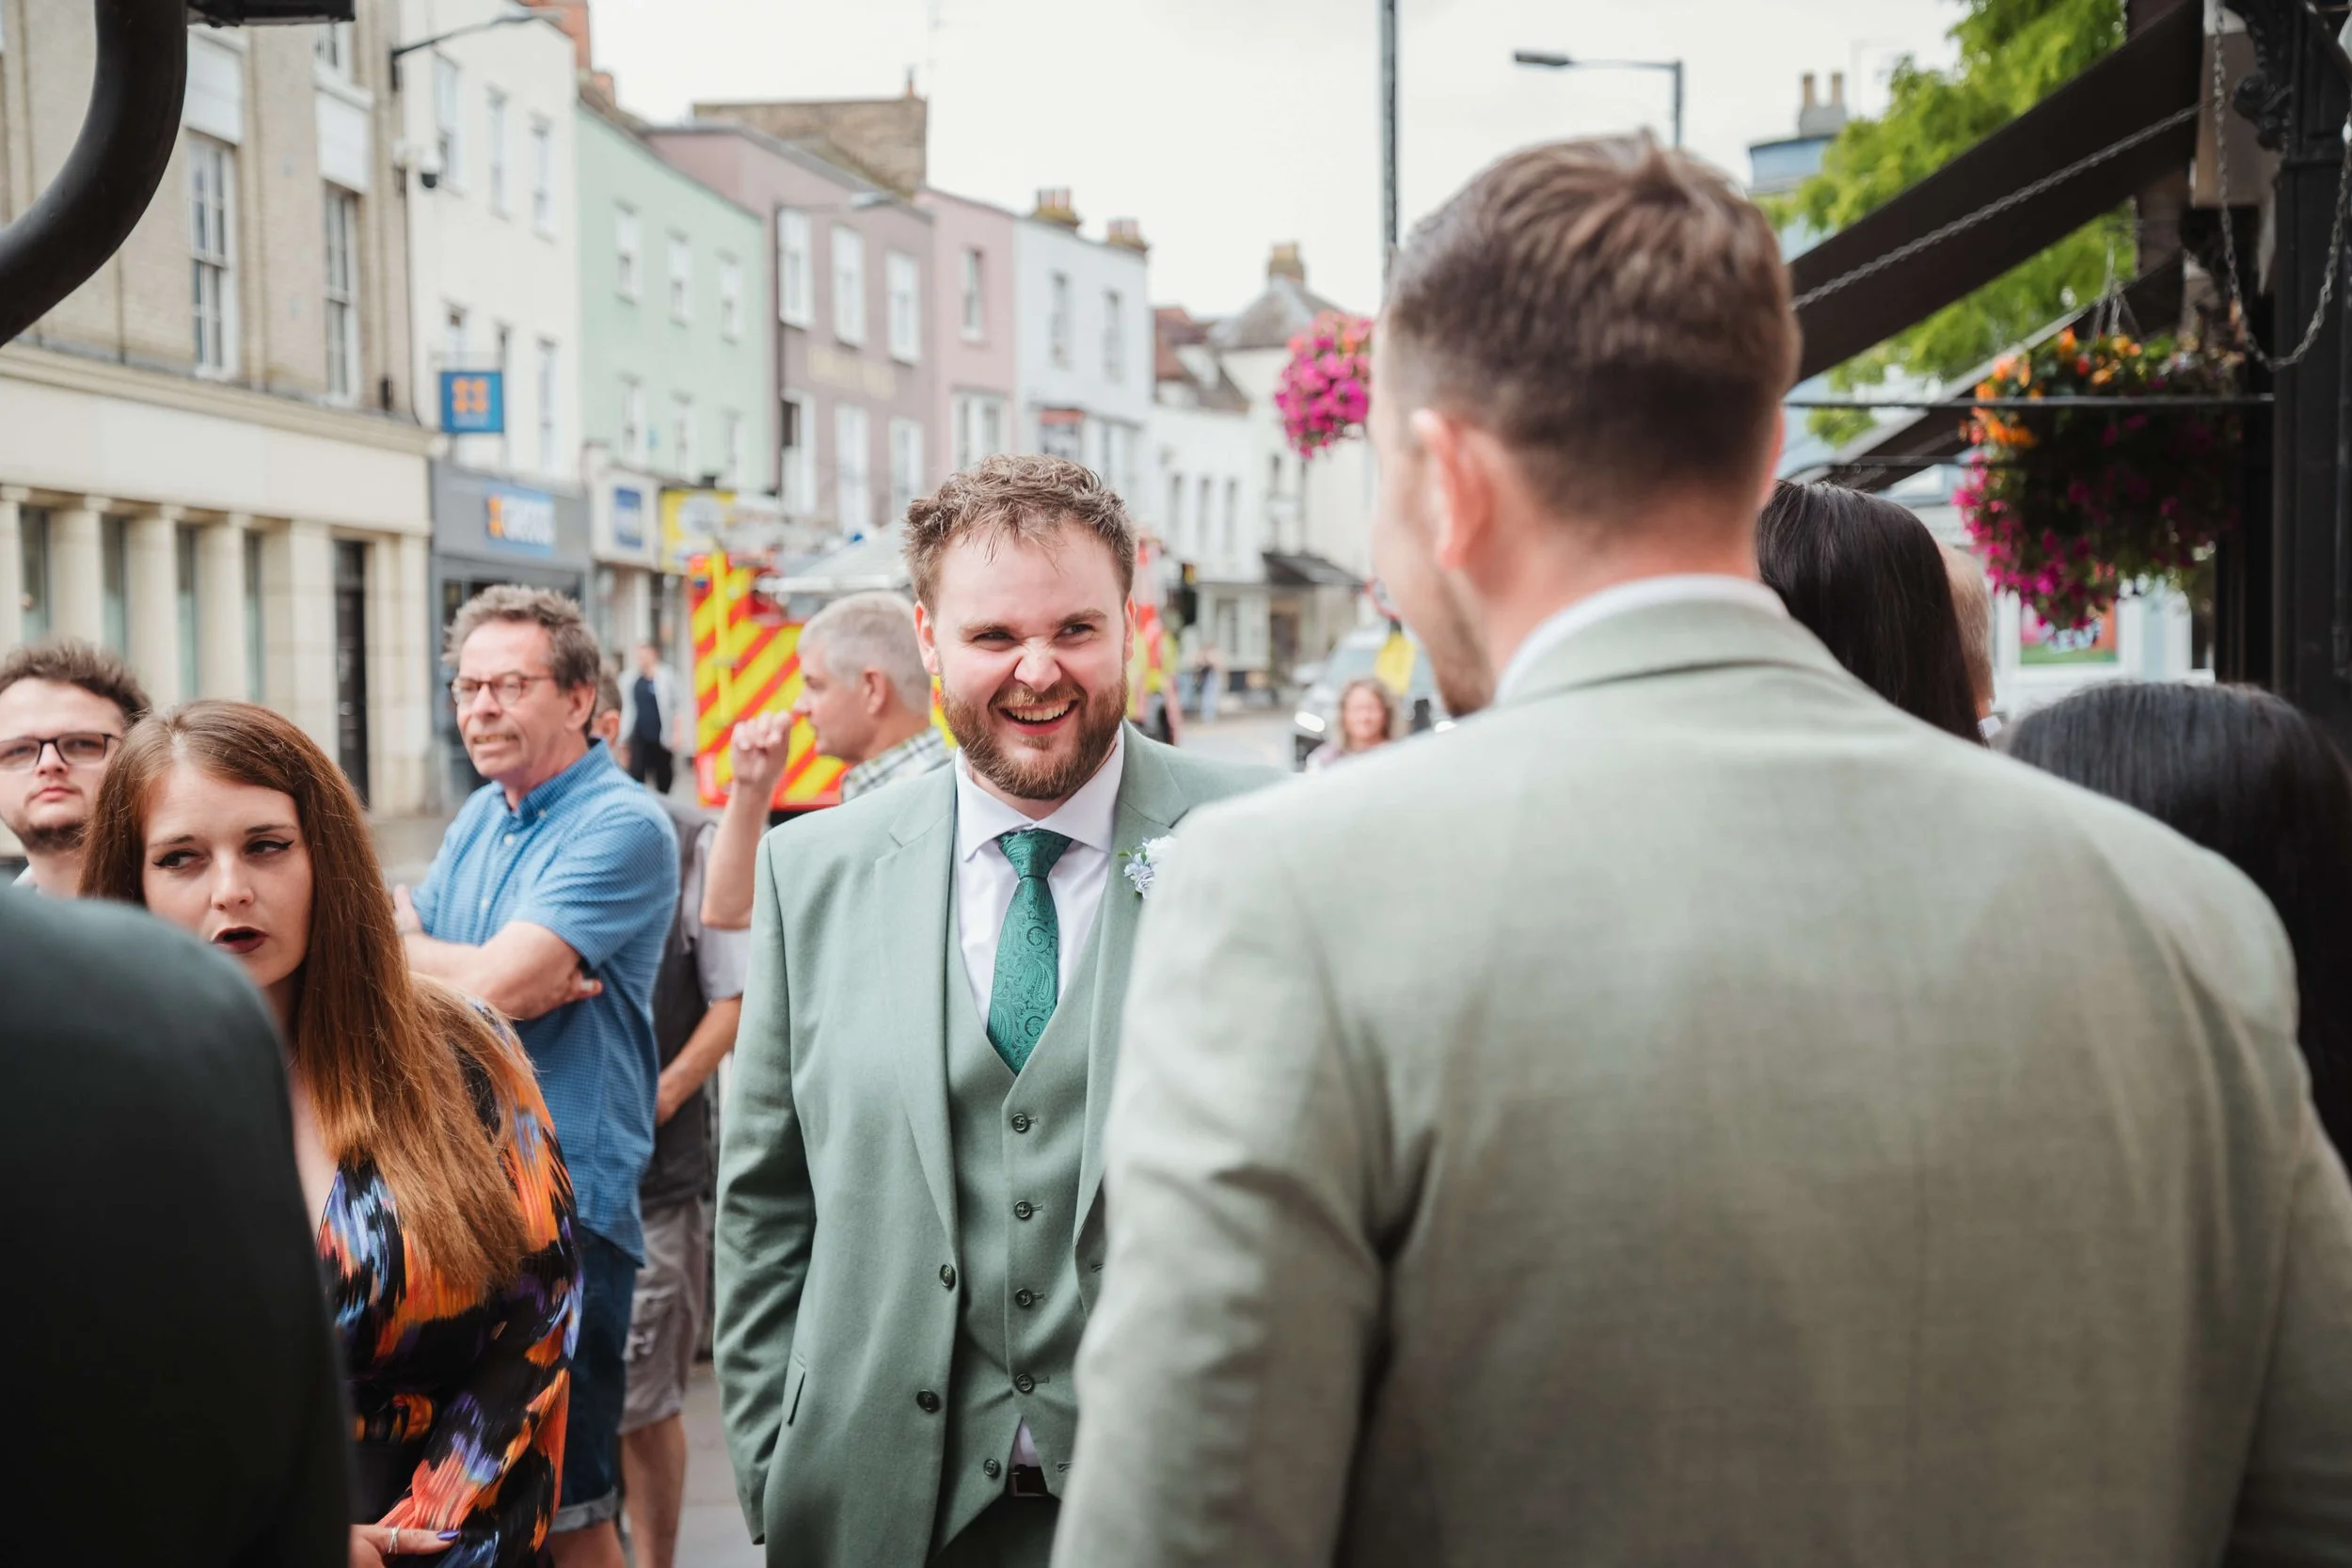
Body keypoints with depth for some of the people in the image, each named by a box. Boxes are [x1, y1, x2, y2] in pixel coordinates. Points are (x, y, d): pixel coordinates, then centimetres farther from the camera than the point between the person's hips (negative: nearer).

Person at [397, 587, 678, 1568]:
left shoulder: (622, 828, -13)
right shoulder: (479, 817, 14)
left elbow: (493, 985, -21)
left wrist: (392, 938, -1)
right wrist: (525, 980, -13)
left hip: (566, 1200, -8)